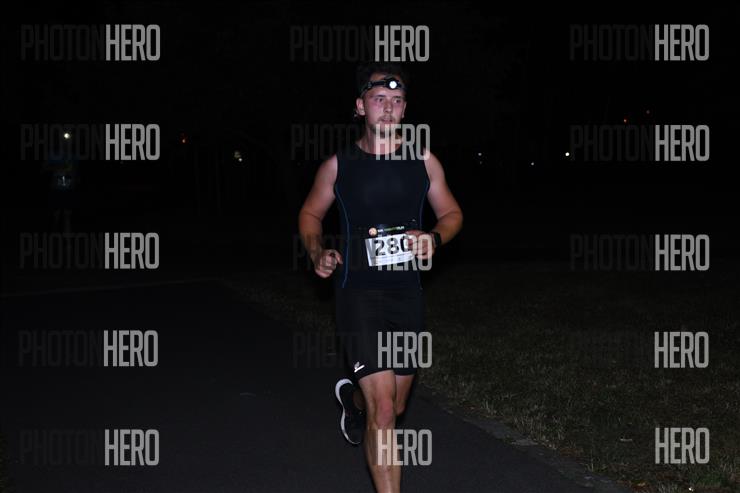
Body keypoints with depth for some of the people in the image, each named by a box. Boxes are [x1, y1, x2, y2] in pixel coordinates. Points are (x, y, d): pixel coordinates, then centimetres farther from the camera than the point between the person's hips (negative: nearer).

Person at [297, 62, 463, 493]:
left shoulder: (424, 162, 1)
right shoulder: (338, 166, -3)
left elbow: (452, 213, 12)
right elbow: (311, 214, 12)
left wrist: (434, 239, -10)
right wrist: (318, 253, -7)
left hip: (408, 294, 4)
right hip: (359, 293, -3)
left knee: (395, 407, 19)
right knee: (383, 409, -15)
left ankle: (353, 398, 56)